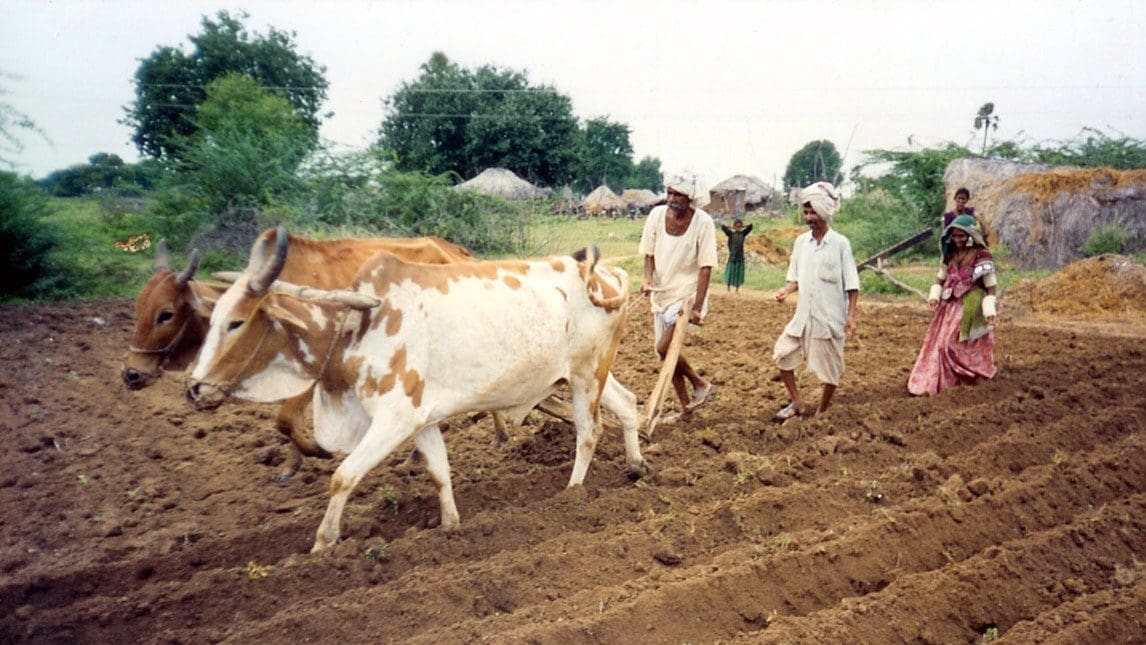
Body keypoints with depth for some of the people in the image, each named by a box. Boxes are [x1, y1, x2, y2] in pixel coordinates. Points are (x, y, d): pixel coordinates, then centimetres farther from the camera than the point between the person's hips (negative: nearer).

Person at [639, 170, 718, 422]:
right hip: (661, 292, 5)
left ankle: (700, 385, 7)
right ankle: (686, 408, 25)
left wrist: (697, 307, -22)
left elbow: (706, 267, -16)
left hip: (687, 293, -5)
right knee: (667, 352, 9)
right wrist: (648, 279, -15)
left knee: (665, 346, -18)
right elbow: (649, 252, 5)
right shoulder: (657, 214, -5)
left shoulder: (703, 222, -15)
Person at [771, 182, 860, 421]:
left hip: (831, 318, -5)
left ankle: (821, 412, 22)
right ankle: (797, 404, 17)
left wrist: (851, 315, -11)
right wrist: (785, 291, -9)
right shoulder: (801, 242, 5)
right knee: (782, 354, 1)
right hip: (804, 316, 5)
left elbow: (851, 284, -5)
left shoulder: (840, 243, -7)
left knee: (830, 368, 4)